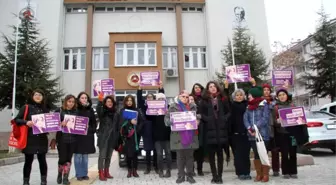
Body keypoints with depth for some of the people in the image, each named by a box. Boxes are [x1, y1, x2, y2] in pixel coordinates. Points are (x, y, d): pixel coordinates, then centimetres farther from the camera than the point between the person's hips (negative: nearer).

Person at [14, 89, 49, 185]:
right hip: (29, 139, -3)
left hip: (42, 139, 3)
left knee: (42, 160, 6)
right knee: (28, 160, 4)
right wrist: (26, 122, -20)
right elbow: (16, 120, -4)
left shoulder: (45, 109, 11)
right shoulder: (26, 107, 1)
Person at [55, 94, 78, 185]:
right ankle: (60, 175, 27)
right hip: (62, 138, -2)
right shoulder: (59, 111, 0)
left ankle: (66, 178, 15)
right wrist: (60, 124, -23)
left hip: (72, 139, 3)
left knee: (69, 159, 5)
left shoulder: (76, 112, 9)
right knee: (62, 159, 1)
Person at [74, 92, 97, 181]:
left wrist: (92, 130, 1)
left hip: (88, 135, 3)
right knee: (78, 155, 2)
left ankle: (84, 174, 19)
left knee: (85, 155, 10)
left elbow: (94, 122, 12)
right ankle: (79, 174, 12)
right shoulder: (75, 108, -2)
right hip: (77, 135, -3)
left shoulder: (90, 109, 9)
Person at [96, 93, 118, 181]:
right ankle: (101, 174, 1)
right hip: (103, 137, -5)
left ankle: (106, 172, 23)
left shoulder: (115, 112, 11)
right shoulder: (102, 111, -4)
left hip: (112, 137, 5)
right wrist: (100, 101, -45)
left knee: (108, 156, 12)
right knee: (102, 155, -5)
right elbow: (98, 111, -29)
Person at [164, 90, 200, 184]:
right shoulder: (173, 106, 2)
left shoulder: (193, 106, 10)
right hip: (179, 135, -2)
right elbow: (166, 118, 0)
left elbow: (198, 117, 15)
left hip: (190, 135, 2)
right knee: (180, 156, 6)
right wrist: (170, 122, -21)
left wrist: (197, 121, -7)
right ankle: (181, 175, 19)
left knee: (190, 156, 8)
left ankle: (190, 175, 20)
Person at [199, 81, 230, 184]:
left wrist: (224, 119, -5)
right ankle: (214, 175, 14)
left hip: (221, 129, 1)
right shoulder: (204, 100, 5)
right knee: (211, 154, 3)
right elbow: (201, 114, 1)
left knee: (220, 153, 5)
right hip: (210, 129, -1)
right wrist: (207, 119, -13)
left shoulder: (223, 99, 10)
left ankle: (219, 176, 14)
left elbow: (228, 112, 11)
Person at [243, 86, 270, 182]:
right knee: (256, 155, 10)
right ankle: (259, 174, 20)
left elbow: (265, 118, -13)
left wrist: (256, 128, -19)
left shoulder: (264, 105, -3)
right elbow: (245, 118, 5)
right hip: (252, 135, 6)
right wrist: (249, 128, -12)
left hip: (262, 134, -5)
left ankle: (265, 175, 11)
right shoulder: (249, 106, 14)